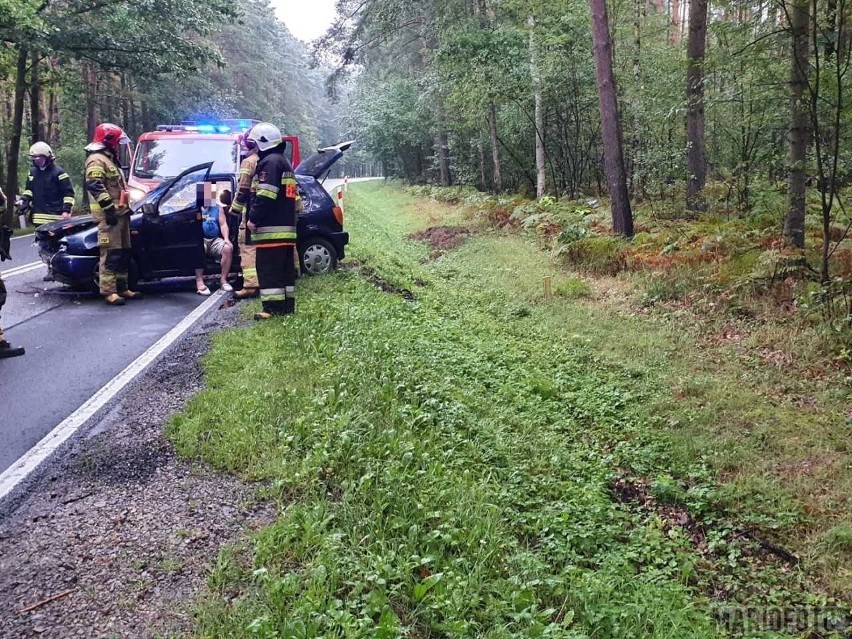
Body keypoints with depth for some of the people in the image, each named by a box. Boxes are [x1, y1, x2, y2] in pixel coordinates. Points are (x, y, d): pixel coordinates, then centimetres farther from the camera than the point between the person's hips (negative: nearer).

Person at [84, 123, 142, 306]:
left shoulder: (109, 159, 25)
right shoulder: (97, 160, -10)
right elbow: (95, 185, -22)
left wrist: (126, 207, 27)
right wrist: (109, 207, -26)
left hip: (119, 213, 11)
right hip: (108, 215, -11)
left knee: (123, 253, 13)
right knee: (111, 253, -13)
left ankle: (122, 288, 20)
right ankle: (109, 291, -13)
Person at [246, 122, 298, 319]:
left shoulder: (270, 162, -10)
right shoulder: (285, 162, 23)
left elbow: (265, 196, -20)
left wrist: (253, 218, -14)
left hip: (271, 229, -10)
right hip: (287, 227, 10)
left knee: (269, 270, -9)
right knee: (285, 269, 12)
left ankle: (273, 308, -10)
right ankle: (287, 306, 17)